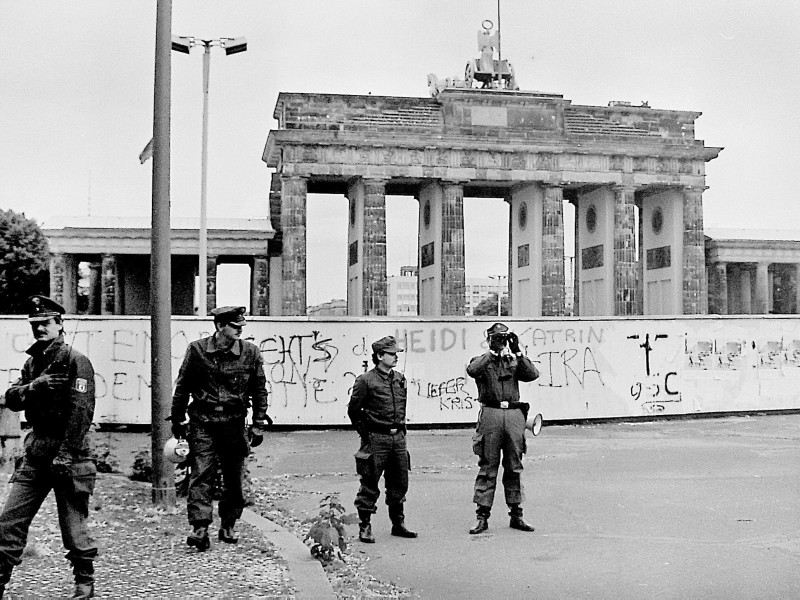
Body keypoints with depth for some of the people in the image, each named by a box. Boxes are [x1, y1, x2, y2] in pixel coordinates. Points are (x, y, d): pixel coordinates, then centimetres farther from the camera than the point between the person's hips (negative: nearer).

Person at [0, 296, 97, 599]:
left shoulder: (76, 361, -10)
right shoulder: (33, 361, 14)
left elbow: (81, 410, -17)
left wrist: (66, 454, -22)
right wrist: (35, 386, -16)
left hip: (67, 452, -7)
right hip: (36, 450, 7)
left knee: (73, 522, 2)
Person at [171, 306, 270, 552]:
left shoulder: (250, 352, 0)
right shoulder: (197, 350, -3)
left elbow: (259, 390, 6)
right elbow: (182, 386, 5)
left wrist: (258, 425, 4)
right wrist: (177, 420, 8)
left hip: (234, 423, 2)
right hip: (203, 423, -1)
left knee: (234, 479, 8)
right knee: (201, 475, -9)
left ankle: (228, 527, 22)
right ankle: (200, 529, -10)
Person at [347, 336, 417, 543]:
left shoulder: (399, 379, 10)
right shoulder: (366, 381, -9)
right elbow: (353, 410, -3)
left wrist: (401, 429, 17)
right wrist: (366, 435, -1)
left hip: (398, 438, 6)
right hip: (377, 439, -6)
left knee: (399, 483, 12)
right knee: (369, 485, -1)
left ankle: (398, 524, 24)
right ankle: (364, 527, 8)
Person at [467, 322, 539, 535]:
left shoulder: (514, 362, 16)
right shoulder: (482, 361, 8)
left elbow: (533, 374, -1)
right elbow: (472, 370, -15)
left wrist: (517, 352, -6)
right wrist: (492, 352, -14)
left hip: (514, 414, 3)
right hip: (490, 414, -3)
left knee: (514, 467, 7)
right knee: (487, 467, -1)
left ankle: (516, 515, 15)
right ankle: (482, 516, 2)